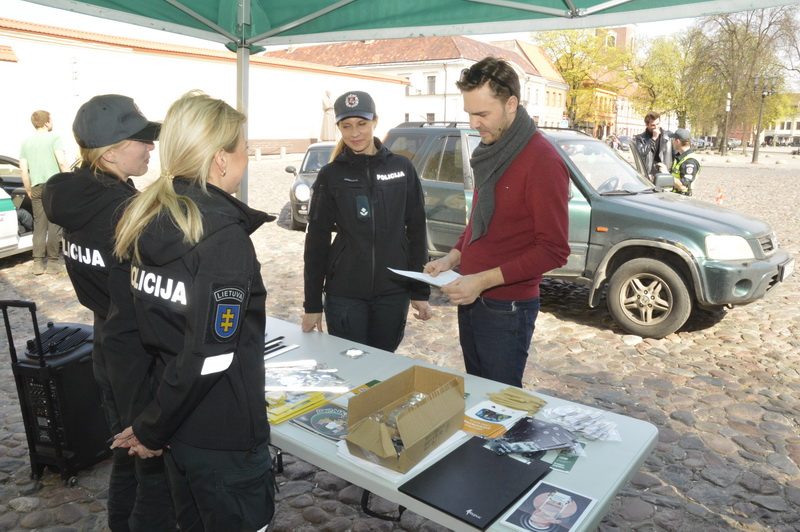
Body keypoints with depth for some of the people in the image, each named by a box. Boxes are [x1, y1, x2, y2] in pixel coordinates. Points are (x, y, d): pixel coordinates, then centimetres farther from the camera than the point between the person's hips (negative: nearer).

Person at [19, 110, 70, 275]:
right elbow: (62, 162, -14)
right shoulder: (54, 137, -3)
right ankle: (52, 261, 5)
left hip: (37, 187, 4)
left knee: (39, 225, 10)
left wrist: (28, 190, 16)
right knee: (54, 224, 2)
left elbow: (23, 169, 9)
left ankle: (38, 262, 8)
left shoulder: (26, 142, 13)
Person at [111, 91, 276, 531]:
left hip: (180, 427, 8)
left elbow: (156, 325, 8)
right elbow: (210, 358, -25)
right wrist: (152, 431, -12)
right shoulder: (225, 237, -22)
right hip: (224, 435, -8)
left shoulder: (150, 220, 1)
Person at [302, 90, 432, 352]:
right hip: (344, 294, -1)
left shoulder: (402, 168, 2)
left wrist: (420, 290, 2)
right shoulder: (331, 175, -1)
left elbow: (416, 231, 5)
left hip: (393, 292, 1)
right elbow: (316, 241, 0)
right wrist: (312, 304, -2)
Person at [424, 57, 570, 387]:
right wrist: (453, 257, 4)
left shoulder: (542, 160, -17)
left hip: (507, 309, -8)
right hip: (471, 299, 8)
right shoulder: (492, 150, 9)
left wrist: (483, 280, -22)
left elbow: (553, 250, -19)